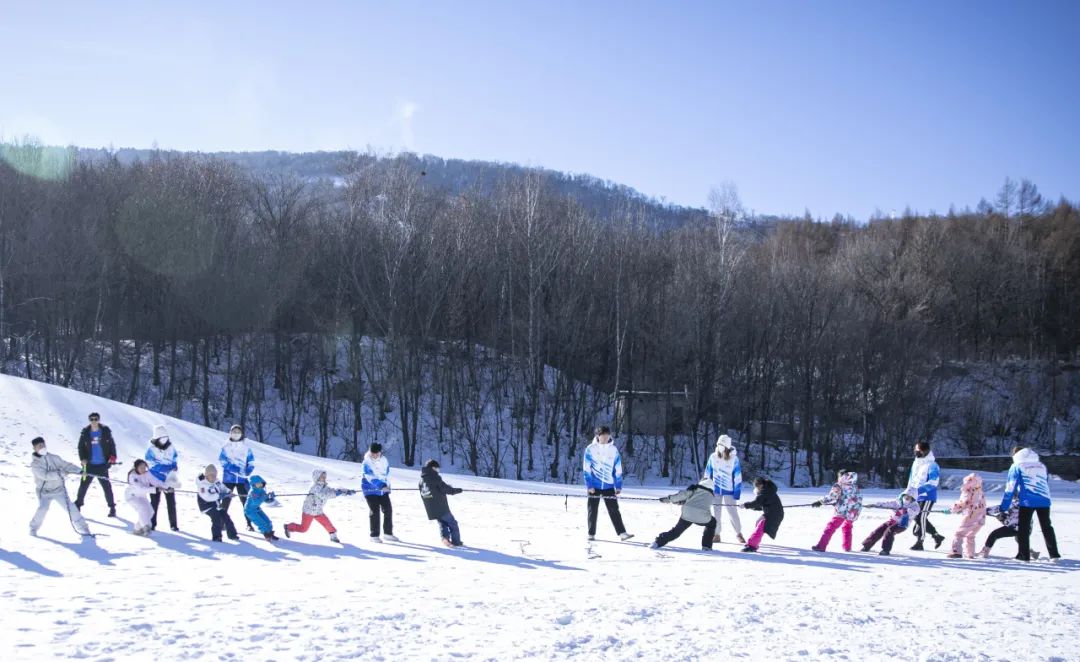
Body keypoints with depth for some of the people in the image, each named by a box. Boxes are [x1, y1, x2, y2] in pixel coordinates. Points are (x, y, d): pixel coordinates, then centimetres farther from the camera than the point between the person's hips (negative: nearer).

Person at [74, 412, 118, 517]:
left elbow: (111, 444, 5)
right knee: (84, 485, 3)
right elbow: (81, 447, 6)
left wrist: (112, 457, -5)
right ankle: (78, 505, 17)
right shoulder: (85, 433, 0)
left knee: (107, 486, 0)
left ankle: (112, 507, 9)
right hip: (89, 465, 1)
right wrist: (82, 458, -6)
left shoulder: (105, 431, -1)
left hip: (102, 465, -1)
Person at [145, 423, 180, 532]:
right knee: (154, 502, 4)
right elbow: (152, 465, -15)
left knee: (171, 502, 3)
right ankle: (152, 524, 14)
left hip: (169, 480, 3)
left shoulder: (171, 448, 2)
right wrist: (169, 468, -19)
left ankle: (173, 524, 11)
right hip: (156, 479, -3)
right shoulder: (151, 450, -10)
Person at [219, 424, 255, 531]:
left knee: (246, 501, -2)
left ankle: (249, 524, 4)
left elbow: (251, 462, 8)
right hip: (228, 477, -1)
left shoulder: (245, 446, 7)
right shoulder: (226, 446, 3)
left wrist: (247, 471, -11)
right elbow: (223, 460, -6)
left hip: (242, 478, 1)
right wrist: (235, 469, -18)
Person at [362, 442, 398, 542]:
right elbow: (371, 477, -24)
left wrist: (387, 486, -1)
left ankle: (388, 533, 19)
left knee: (388, 510, 5)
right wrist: (382, 486, -34)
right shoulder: (367, 463, -14)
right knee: (375, 511, -8)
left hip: (383, 489, 5)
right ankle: (374, 535, 2)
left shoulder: (384, 460, 2)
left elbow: (387, 474, 9)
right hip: (370, 489, -5)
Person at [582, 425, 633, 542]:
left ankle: (622, 533, -6)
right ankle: (591, 534, 17)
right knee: (593, 510, 7)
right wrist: (589, 485, -10)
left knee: (614, 510, -3)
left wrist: (618, 486, 4)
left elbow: (618, 470, 6)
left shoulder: (614, 450, 2)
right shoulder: (591, 449, -5)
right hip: (594, 486, -1)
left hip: (609, 485, 1)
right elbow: (586, 469, -5)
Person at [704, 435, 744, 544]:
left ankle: (739, 533, 15)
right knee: (715, 512, 6)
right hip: (715, 490, 3)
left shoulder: (734, 459, -12)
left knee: (732, 512, -3)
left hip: (729, 490, -3)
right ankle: (716, 534, 17)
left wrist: (737, 492, -10)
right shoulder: (713, 457, -4)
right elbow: (708, 474, 5)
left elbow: (738, 477, -8)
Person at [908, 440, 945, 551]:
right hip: (917, 496, 8)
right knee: (918, 517, 8)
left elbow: (933, 483, -21)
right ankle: (937, 536, 21)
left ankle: (919, 542, -9)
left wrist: (919, 488, -30)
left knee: (921, 517, -14)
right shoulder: (916, 463, 12)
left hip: (928, 496, -8)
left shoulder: (932, 465, -12)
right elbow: (911, 479, 21)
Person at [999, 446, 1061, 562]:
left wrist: (1003, 506, 2)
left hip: (1027, 501, -4)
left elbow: (1010, 488, -1)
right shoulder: (1041, 465, 18)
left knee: (1023, 528, 5)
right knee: (1047, 527, 13)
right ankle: (1054, 554, 10)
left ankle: (1024, 555, 4)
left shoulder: (1017, 466, 3)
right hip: (1044, 500, 4)